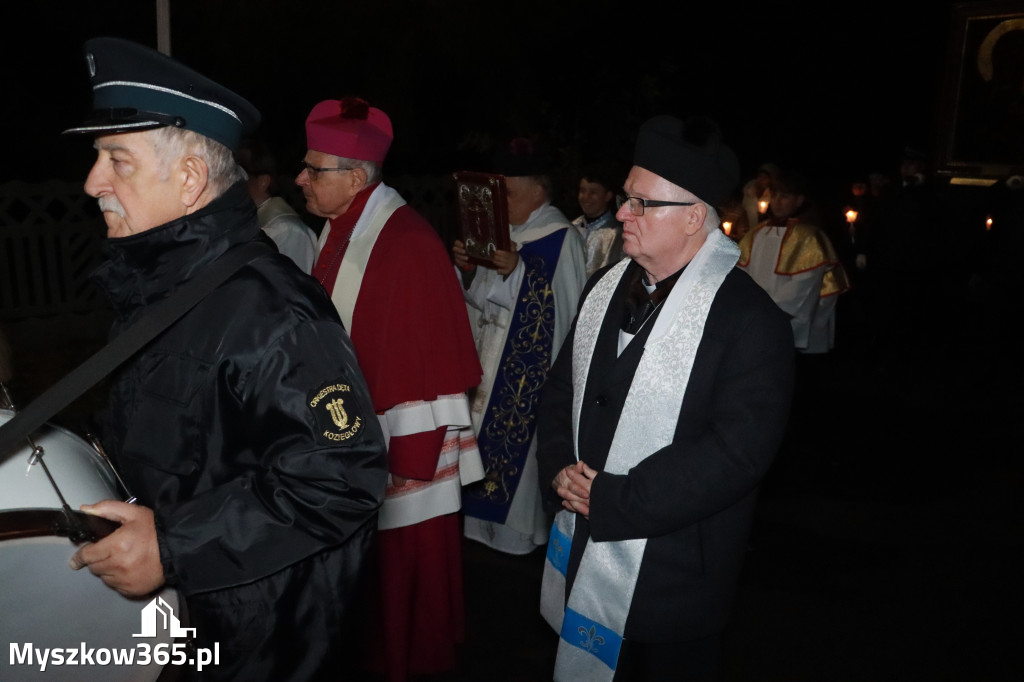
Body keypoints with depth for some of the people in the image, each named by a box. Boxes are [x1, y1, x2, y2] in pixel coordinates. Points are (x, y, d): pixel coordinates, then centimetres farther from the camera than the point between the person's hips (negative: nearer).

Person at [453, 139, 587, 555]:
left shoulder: (561, 238, -12)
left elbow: (557, 305, -19)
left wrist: (517, 270, -28)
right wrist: (470, 269, -4)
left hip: (530, 364, -8)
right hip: (494, 358, 8)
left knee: (517, 438, -4)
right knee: (490, 432, 10)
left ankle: (519, 526, 12)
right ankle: (491, 514, 24)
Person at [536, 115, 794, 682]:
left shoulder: (750, 321, -19)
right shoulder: (606, 288, 4)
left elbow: (734, 453, -24)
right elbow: (561, 388, 10)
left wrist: (610, 499, -21)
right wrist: (559, 471, -7)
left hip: (671, 580, -6)